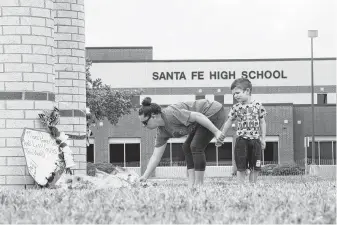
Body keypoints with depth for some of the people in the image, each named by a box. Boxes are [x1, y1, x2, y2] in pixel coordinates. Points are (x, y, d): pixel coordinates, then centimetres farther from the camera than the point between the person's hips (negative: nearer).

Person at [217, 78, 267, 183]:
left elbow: (262, 122, 7)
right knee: (241, 168, -3)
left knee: (255, 168, 3)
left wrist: (263, 138, 3)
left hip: (255, 139, 0)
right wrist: (221, 136, 11)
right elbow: (229, 122, 10)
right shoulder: (236, 108, 2)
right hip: (242, 140, 0)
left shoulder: (257, 105, 1)